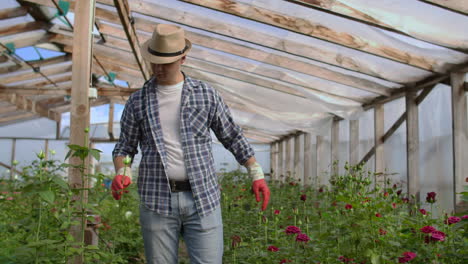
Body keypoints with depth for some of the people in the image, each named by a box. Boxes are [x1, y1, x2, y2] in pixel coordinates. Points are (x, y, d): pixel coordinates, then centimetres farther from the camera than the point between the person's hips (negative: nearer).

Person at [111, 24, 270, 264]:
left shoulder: (206, 94, 3)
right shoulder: (137, 101, 6)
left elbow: (233, 138, 9)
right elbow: (124, 147, 12)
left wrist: (257, 175, 3)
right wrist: (121, 173, -9)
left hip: (203, 199, -1)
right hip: (157, 200, 1)